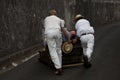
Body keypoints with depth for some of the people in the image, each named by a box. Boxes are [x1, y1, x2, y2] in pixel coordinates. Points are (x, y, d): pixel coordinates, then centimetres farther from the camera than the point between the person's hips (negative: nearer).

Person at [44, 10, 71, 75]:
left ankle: (58, 68, -11)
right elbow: (63, 30, 21)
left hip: (49, 33, -1)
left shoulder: (46, 19, 33)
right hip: (57, 32, 1)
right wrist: (68, 39, 28)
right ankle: (59, 66, 19)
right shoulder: (59, 19, 29)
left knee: (53, 51, -2)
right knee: (58, 50, 15)